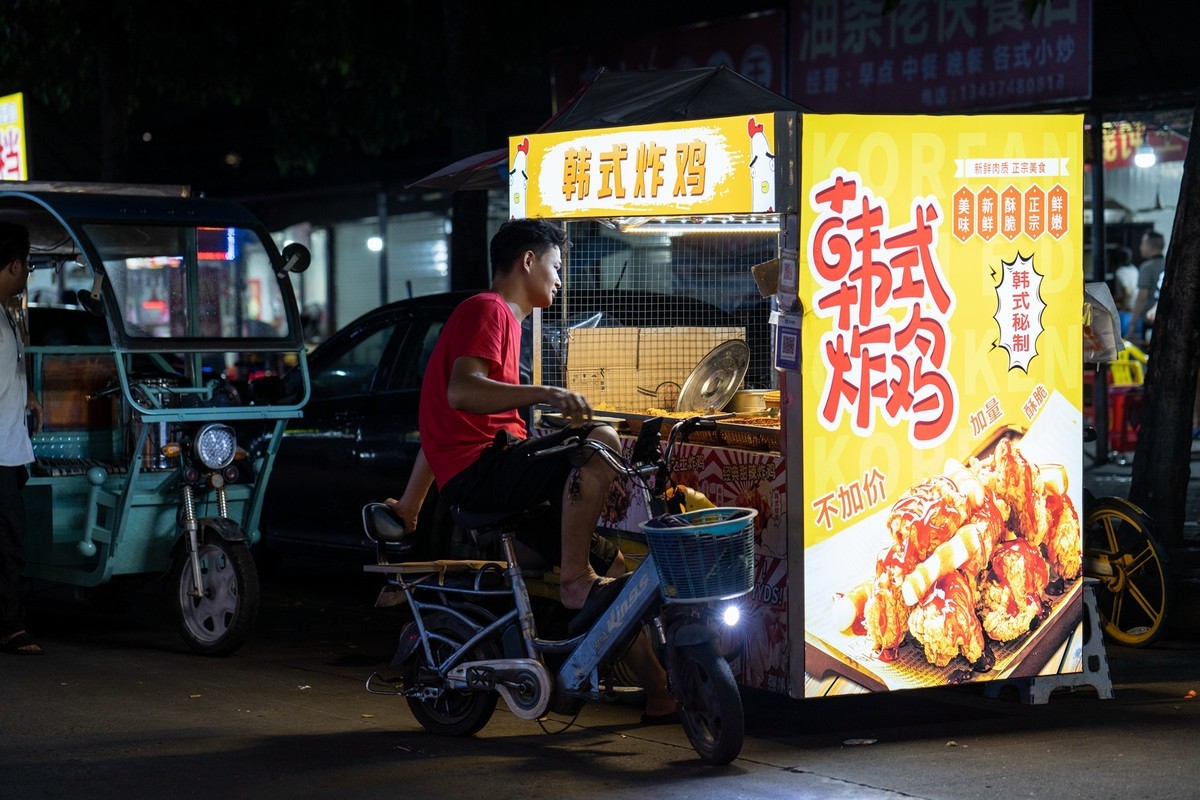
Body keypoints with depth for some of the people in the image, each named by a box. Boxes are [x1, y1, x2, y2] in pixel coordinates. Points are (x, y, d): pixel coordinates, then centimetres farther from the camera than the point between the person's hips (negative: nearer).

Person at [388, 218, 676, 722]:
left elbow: (441, 420, 31)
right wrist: (544, 394, -32)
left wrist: (408, 506, 34)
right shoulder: (488, 310, -4)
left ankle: (658, 693, 8)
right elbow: (461, 391, -23)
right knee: (602, 440, -27)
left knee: (611, 566, 6)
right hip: (479, 468, -10)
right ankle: (575, 582, -25)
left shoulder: (503, 319, 28)